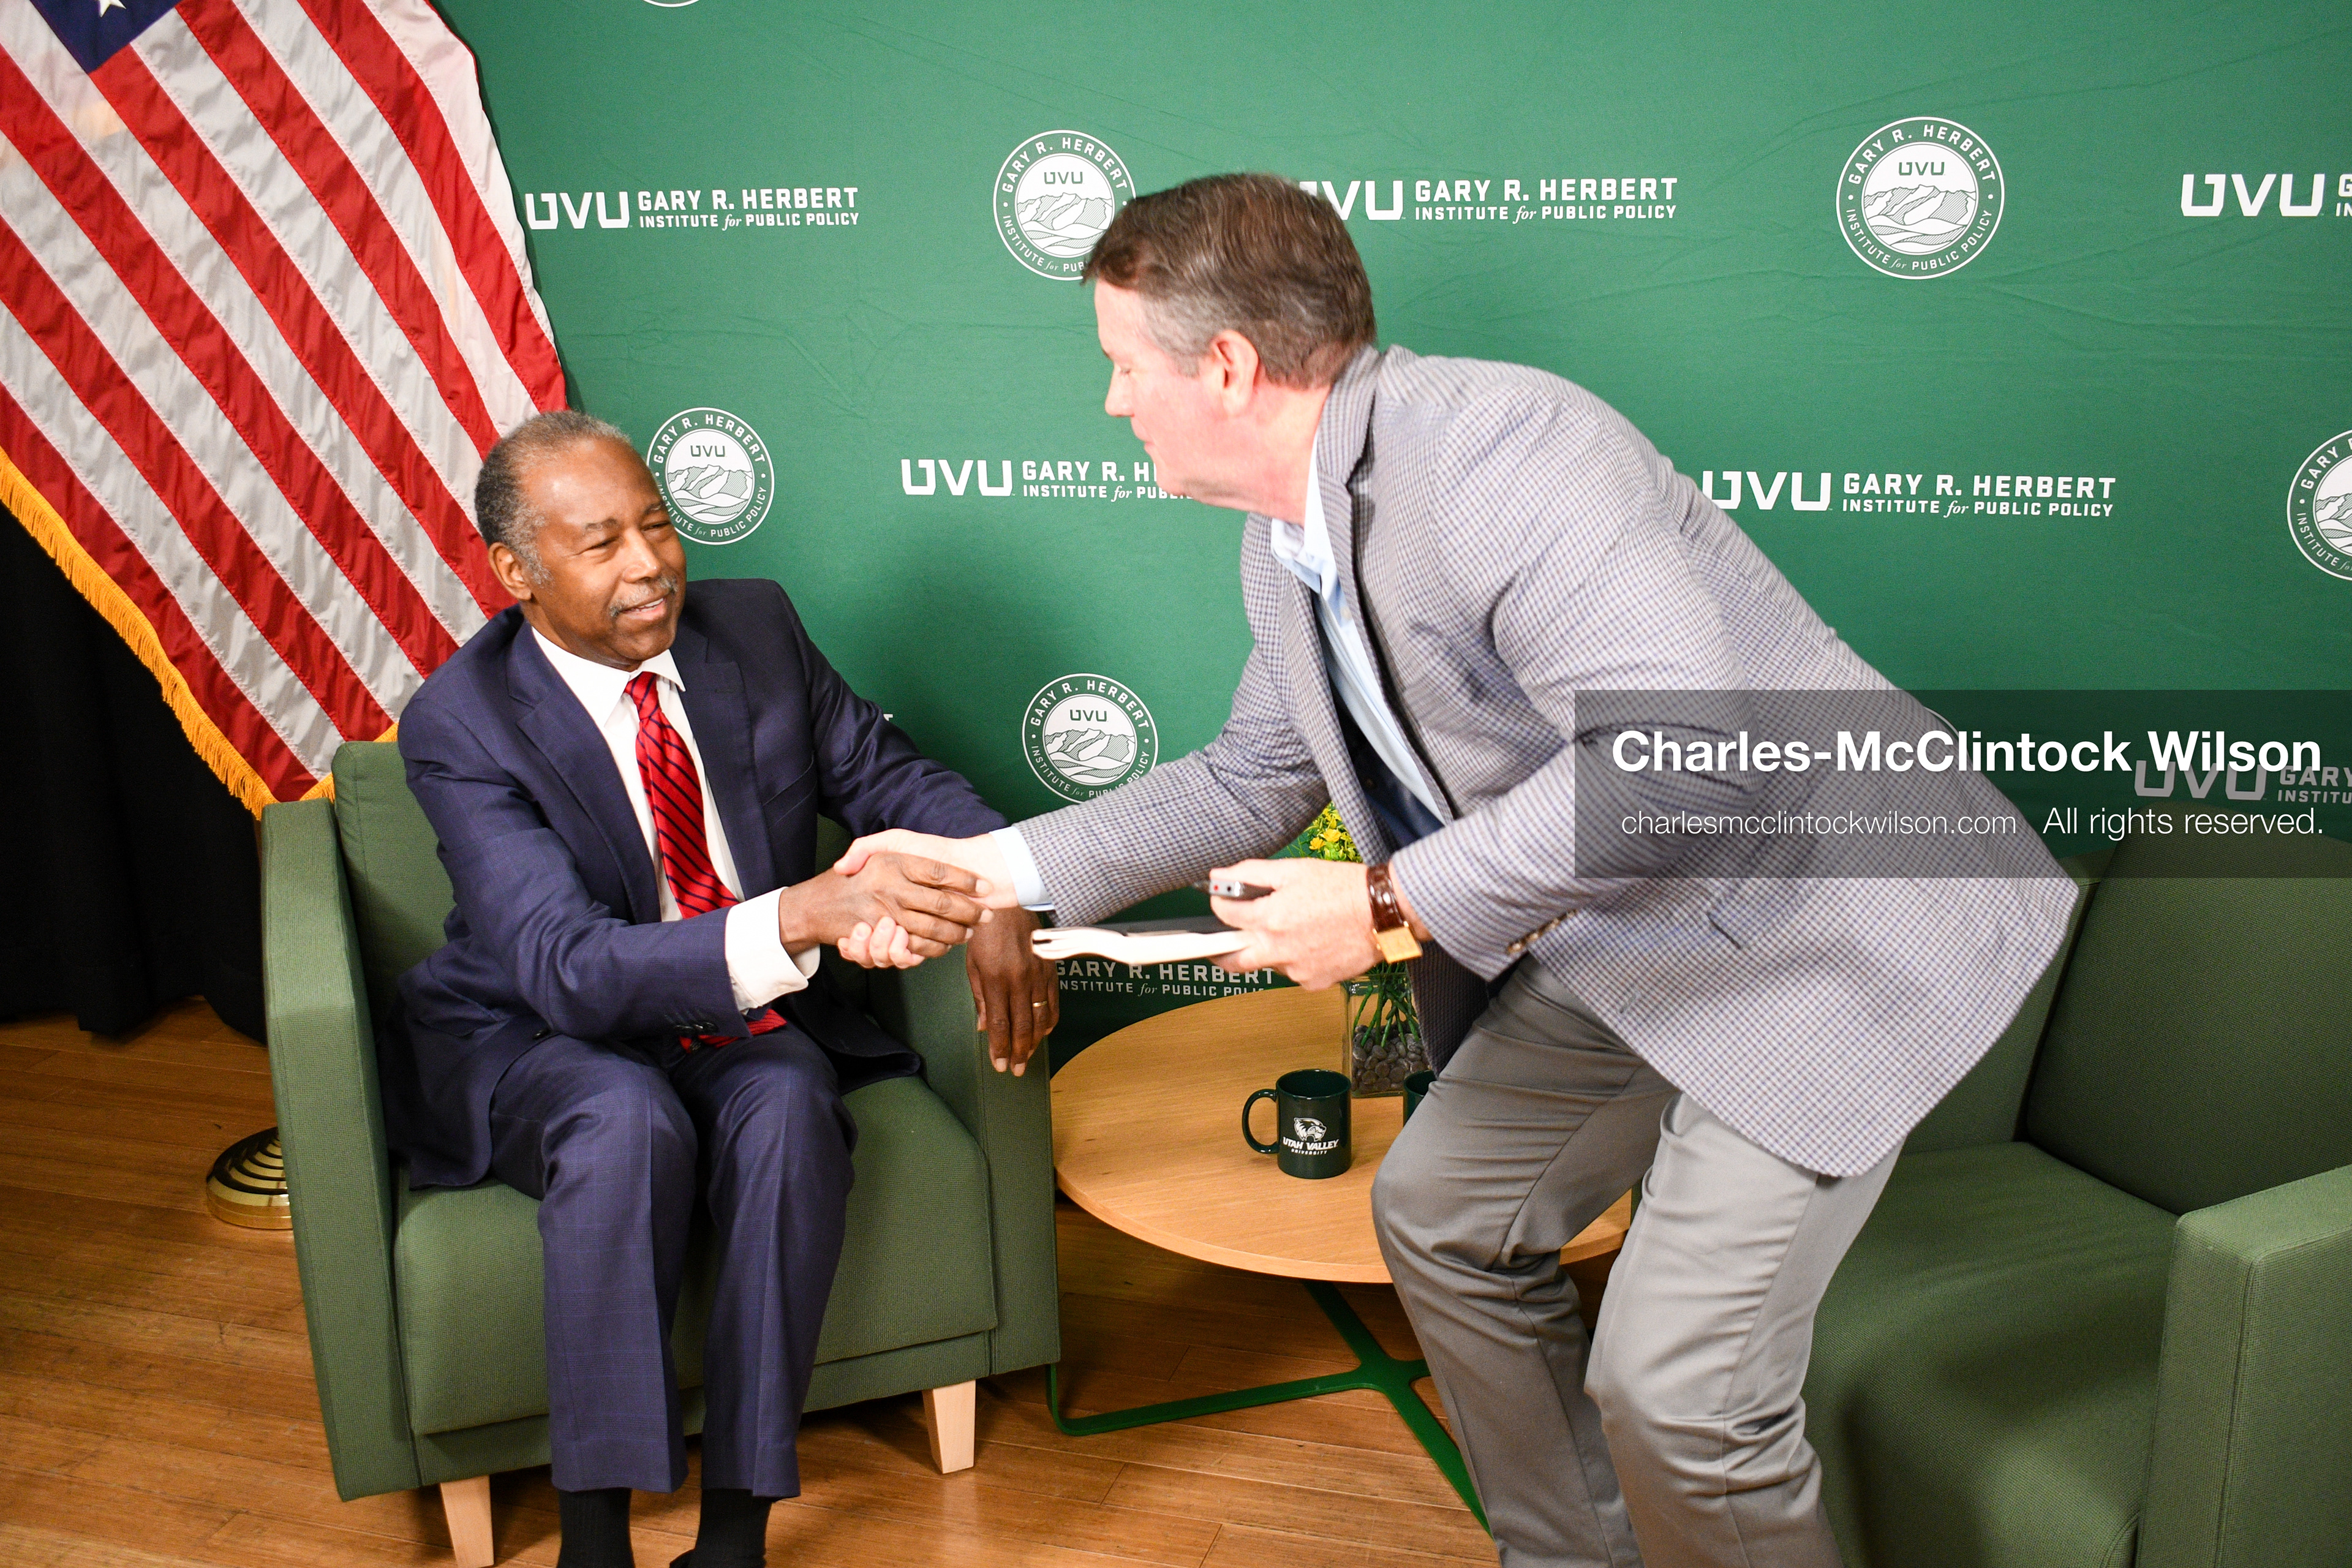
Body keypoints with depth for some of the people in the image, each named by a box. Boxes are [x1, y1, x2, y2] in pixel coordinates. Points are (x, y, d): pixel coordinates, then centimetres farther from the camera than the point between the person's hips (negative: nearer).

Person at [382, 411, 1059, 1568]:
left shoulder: (755, 626, -4)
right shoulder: (461, 723, -19)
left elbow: (888, 775, 2)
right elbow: (569, 970, -31)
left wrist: (994, 894, -21)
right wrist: (806, 914, -46)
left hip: (751, 1018, 3)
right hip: (539, 1043, -3)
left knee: (788, 1105, -31)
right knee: (628, 1119, -36)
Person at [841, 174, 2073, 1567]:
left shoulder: (1492, 445, -25)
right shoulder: (1285, 541, 6)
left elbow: (1687, 752, -34)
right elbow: (1254, 778, 18)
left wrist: (1391, 909, -26)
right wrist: (989, 867, 13)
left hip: (1820, 925, -10)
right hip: (1609, 945, 10)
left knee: (1674, 1391, -14)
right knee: (1442, 1212, 16)